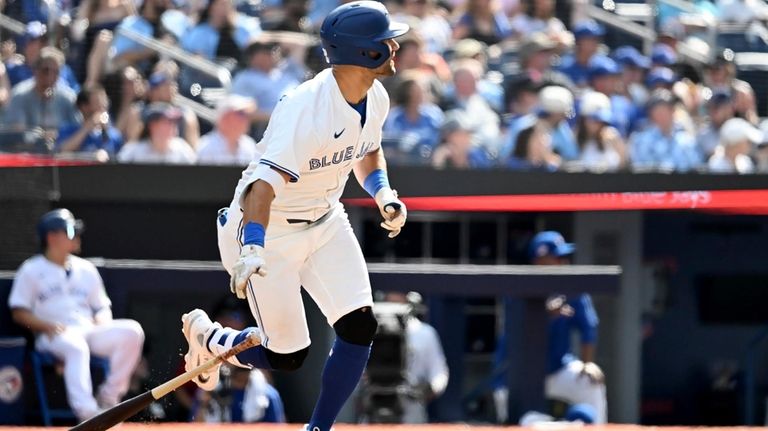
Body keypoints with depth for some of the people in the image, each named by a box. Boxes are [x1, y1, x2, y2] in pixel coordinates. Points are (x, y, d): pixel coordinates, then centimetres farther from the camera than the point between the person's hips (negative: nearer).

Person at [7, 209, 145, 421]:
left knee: (131, 330, -22)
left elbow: (102, 308, 25)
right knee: (76, 347, -41)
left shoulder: (86, 269, 23)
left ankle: (109, 397, -18)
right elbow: (19, 313, 3)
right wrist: (47, 326, -14)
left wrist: (102, 324, 0)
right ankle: (87, 412, -54)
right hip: (53, 337, -5)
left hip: (90, 331, 5)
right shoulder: (31, 270, 9)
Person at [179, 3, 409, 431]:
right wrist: (252, 252, -53)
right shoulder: (307, 109, -31)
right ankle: (208, 338, 28)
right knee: (288, 356, -2)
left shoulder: (375, 98, -5)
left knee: (359, 327, -9)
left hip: (325, 223, 7)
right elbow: (266, 182, -40)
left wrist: (383, 194, 0)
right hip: (268, 230, -7)